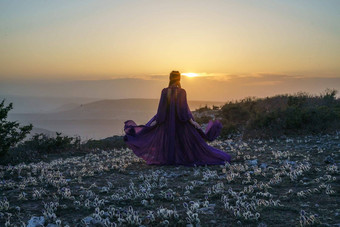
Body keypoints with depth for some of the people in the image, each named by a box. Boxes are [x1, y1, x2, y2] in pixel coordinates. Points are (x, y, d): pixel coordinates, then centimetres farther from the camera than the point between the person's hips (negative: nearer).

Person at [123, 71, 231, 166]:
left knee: (167, 141, 15)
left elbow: (161, 108, -7)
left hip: (167, 122, 2)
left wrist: (155, 121, 2)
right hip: (181, 123, -2)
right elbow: (184, 109, -15)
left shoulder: (165, 91, -7)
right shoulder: (182, 92, -13)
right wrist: (192, 122, -10)